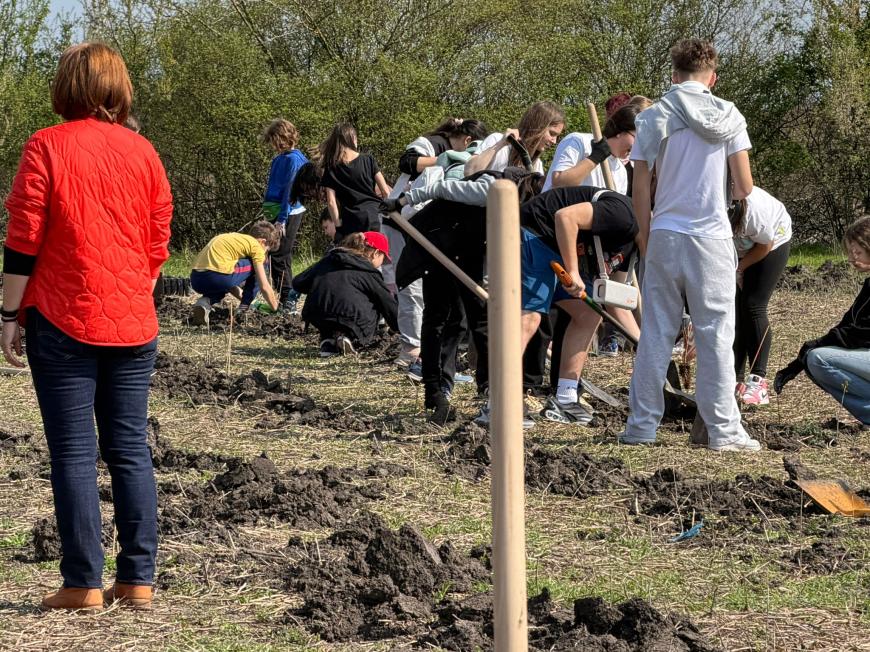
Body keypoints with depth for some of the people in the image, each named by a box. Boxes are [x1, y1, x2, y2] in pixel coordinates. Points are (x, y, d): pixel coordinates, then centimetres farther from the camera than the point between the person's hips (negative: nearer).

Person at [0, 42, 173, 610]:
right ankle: (139, 580, 7)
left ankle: (84, 584, -2)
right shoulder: (142, 152, 6)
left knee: (74, 454, -1)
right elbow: (158, 244, 10)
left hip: (63, 323, -4)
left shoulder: (47, 147, -6)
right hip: (133, 323, 4)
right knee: (131, 450, 8)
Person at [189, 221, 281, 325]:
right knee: (259, 267, 16)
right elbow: (264, 286, 7)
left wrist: (244, 297, 46)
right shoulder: (256, 246, 8)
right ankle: (243, 310, 16)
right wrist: (276, 309, 20)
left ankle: (205, 302, 9)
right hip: (220, 277, -7)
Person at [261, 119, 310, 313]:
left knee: (280, 257, -8)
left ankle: (289, 302, -5)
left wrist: (282, 219, -20)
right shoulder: (280, 158, 14)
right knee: (279, 257, 11)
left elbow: (290, 191, -18)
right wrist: (267, 210, 22)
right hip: (275, 212, 9)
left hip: (288, 213, -9)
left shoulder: (293, 159, -14)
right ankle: (285, 300, 16)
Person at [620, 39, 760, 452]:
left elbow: (639, 188, 1)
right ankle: (723, 429, 3)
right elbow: (744, 187, -2)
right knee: (715, 336, 3)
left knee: (656, 335, 8)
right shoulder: (728, 118, -1)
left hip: (665, 236, 1)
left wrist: (645, 232, 13)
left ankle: (642, 425, 11)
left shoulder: (654, 117, 1)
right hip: (712, 239, -1)